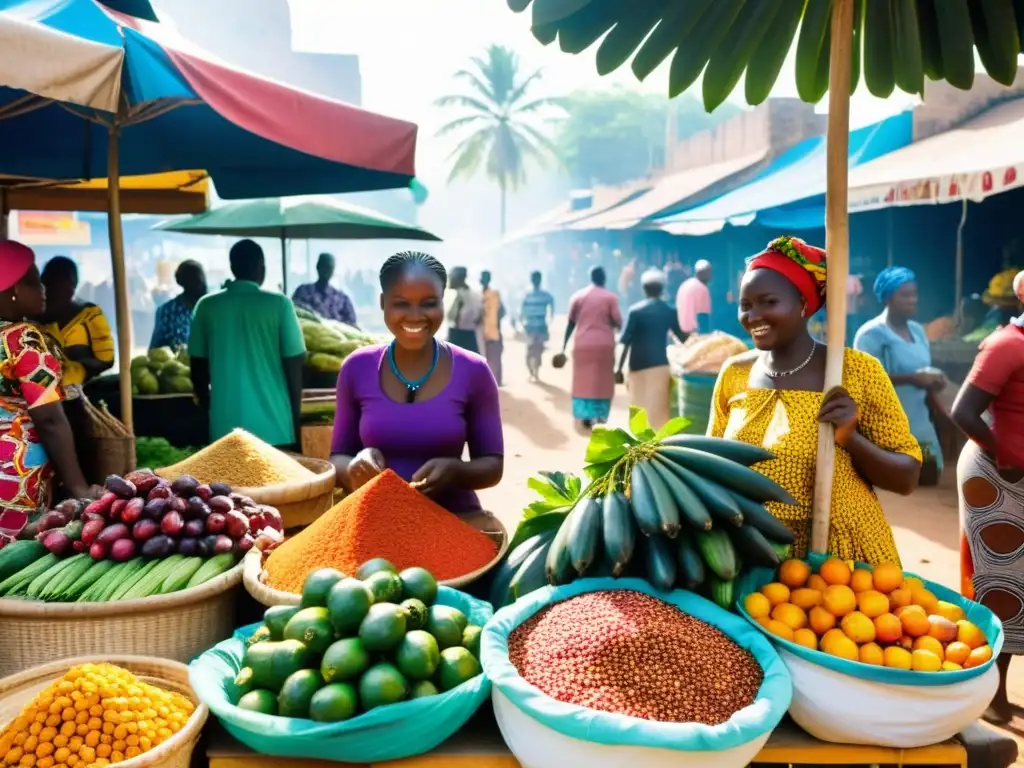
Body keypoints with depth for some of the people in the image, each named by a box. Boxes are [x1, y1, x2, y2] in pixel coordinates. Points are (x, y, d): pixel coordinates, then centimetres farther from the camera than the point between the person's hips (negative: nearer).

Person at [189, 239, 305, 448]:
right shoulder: (278, 303, -4)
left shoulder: (207, 305, 3)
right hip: (273, 425, -2)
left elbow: (198, 366, 7)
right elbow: (293, 364, -4)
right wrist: (295, 417, 6)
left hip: (226, 425, 2)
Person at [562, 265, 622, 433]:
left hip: (583, 345, 2)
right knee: (603, 383, 6)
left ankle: (584, 419, 9)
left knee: (583, 382, 8)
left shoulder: (578, 295, 7)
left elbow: (571, 323, 5)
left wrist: (564, 346, 8)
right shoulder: (610, 297, 0)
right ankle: (600, 419, 4)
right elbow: (618, 323, -3)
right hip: (604, 344, -2)